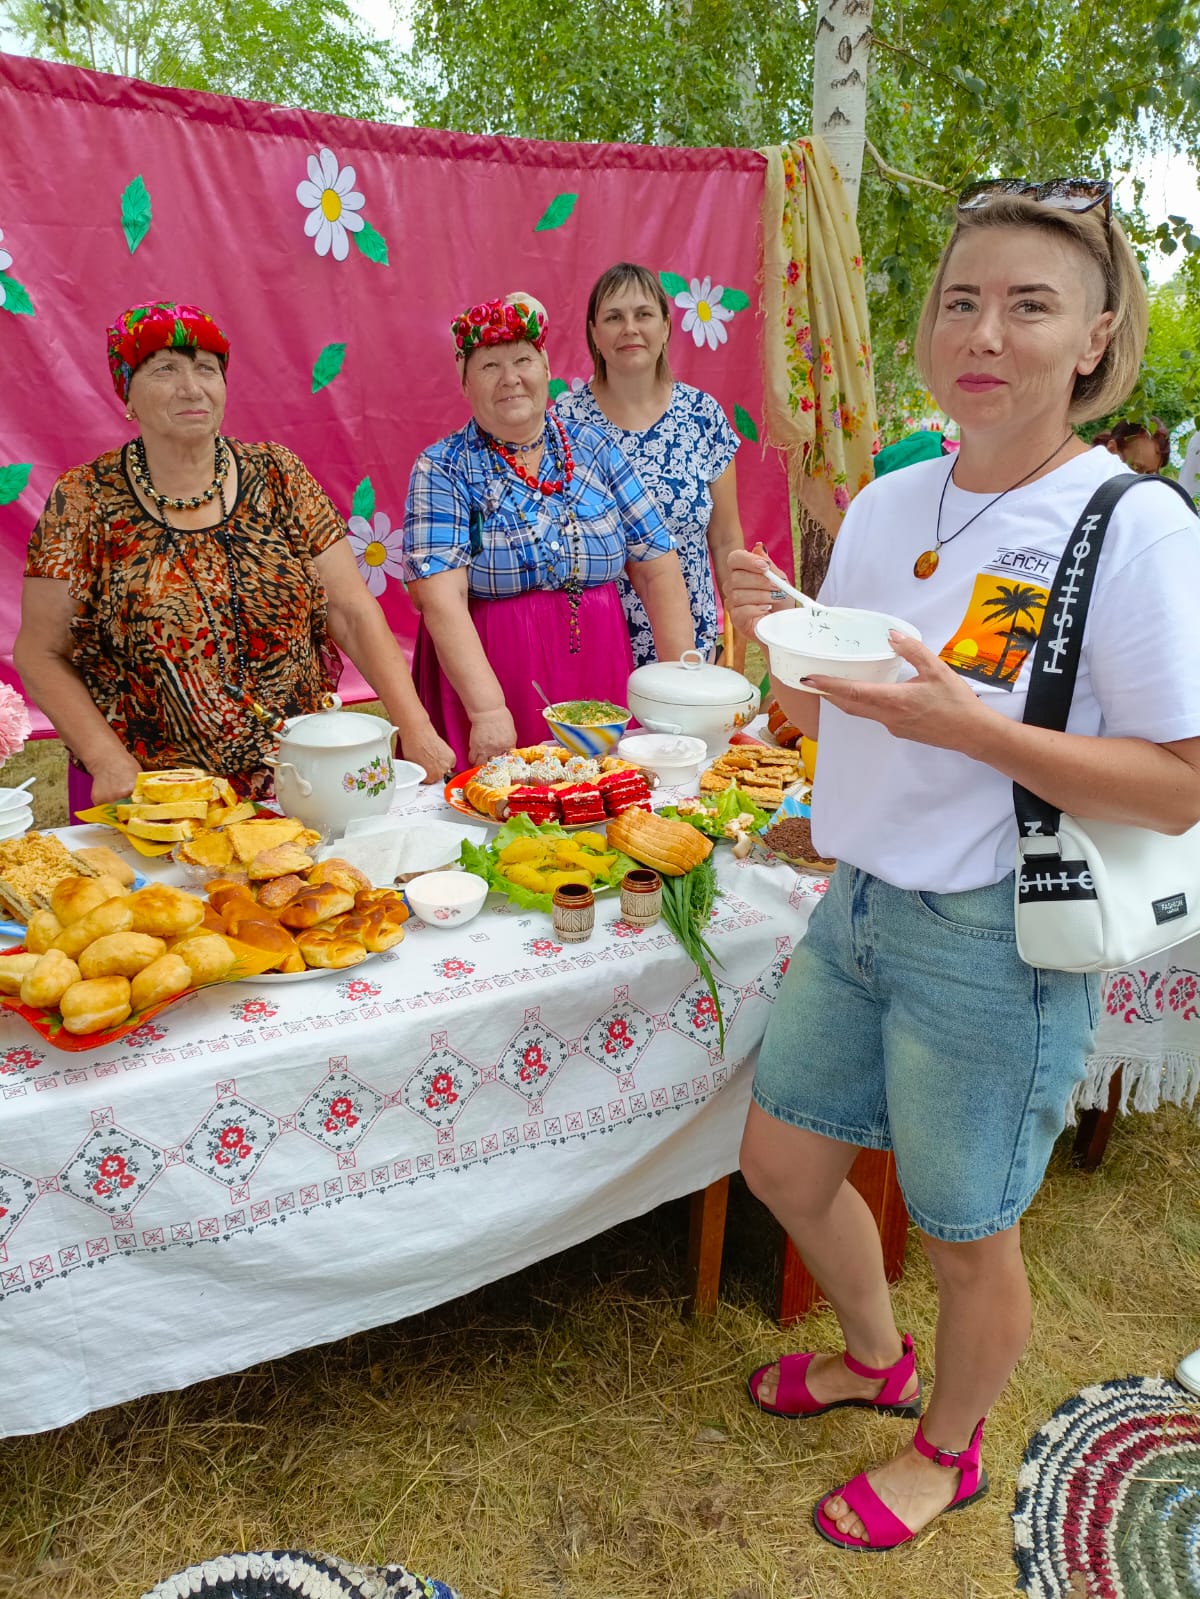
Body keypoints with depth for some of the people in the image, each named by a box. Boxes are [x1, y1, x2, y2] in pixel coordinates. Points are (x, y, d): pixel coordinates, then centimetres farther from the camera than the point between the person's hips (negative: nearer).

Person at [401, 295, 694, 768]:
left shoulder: (595, 449, 6)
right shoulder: (441, 469, -4)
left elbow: (658, 569, 4)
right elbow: (441, 599, -15)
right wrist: (488, 710, -26)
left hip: (600, 686, 3)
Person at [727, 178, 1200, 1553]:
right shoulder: (885, 505, 4)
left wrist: (966, 725, -28)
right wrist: (779, 633, -8)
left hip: (995, 937, -6)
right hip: (859, 907, 7)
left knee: (967, 1234, 13)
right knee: (783, 1165, 20)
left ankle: (946, 1449, 45)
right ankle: (875, 1357, 50)